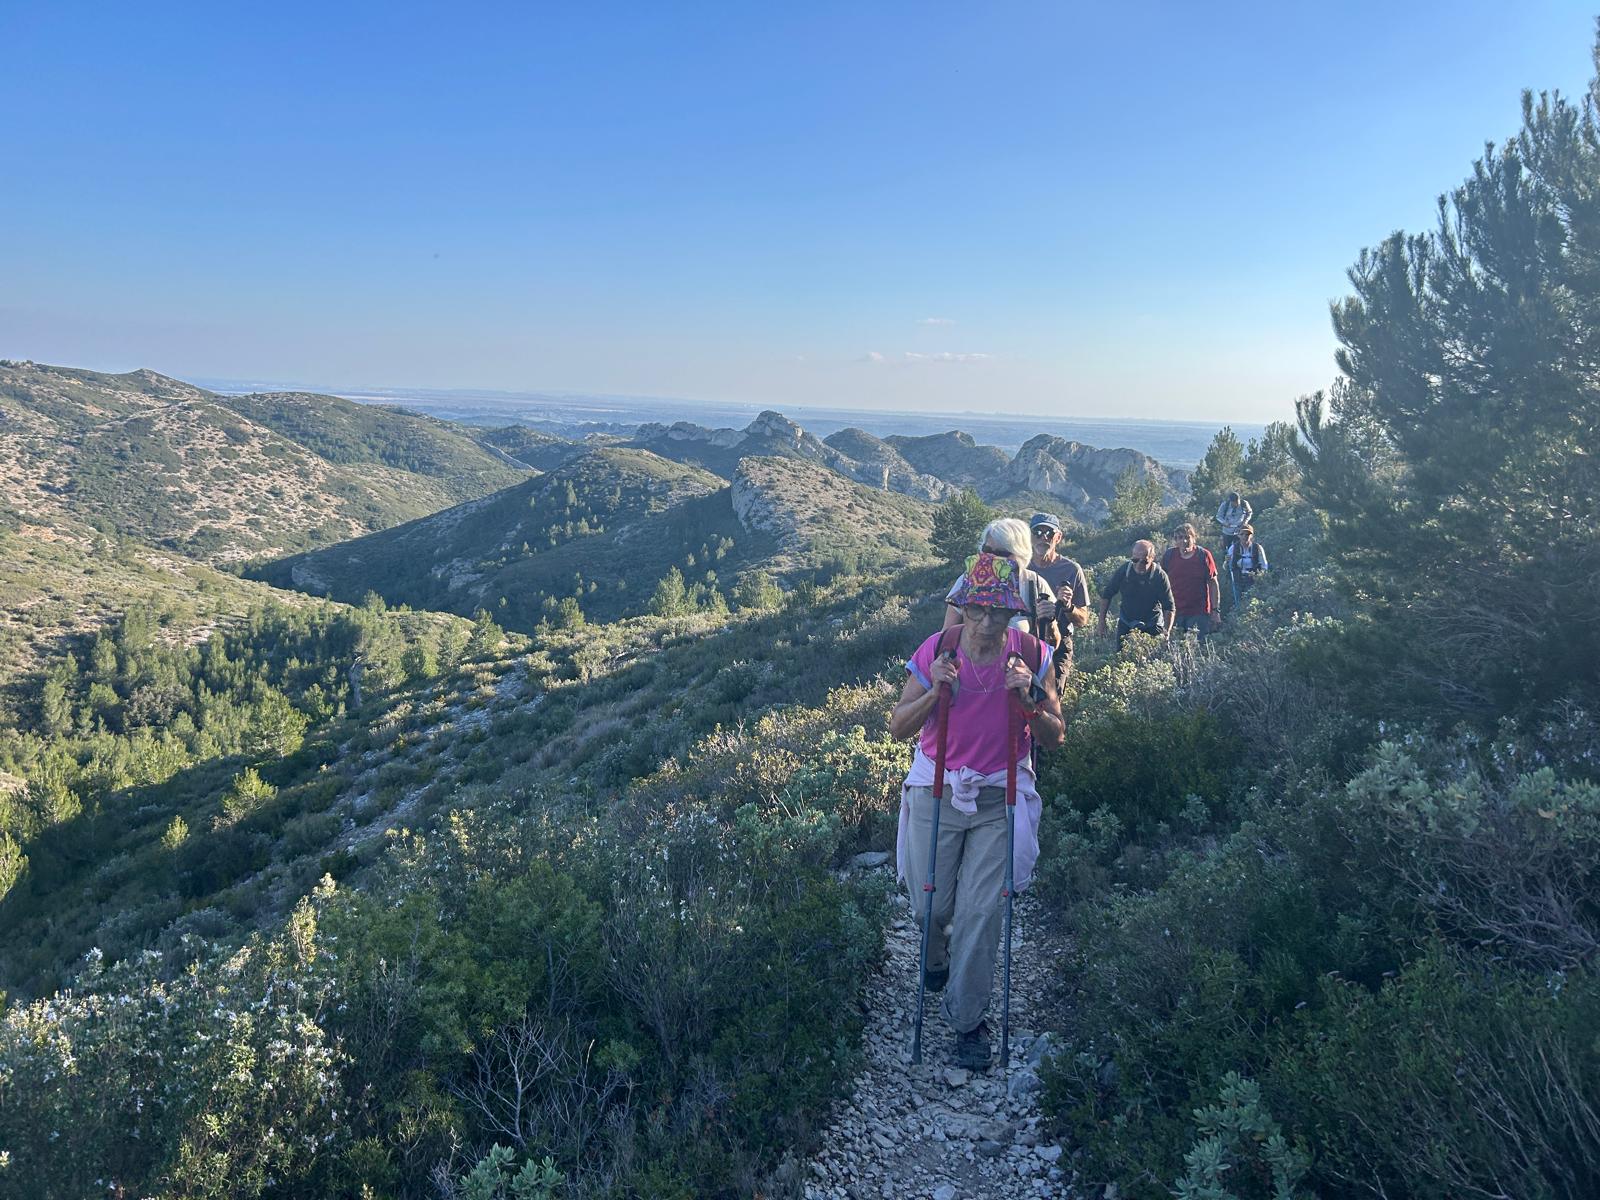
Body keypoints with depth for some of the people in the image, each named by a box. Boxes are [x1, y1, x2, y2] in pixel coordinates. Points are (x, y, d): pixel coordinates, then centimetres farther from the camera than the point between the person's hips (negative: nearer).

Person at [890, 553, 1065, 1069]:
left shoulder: (1032, 656, -9)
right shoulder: (937, 651, -11)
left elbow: (1054, 738, -2)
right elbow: (897, 727, -5)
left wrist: (1028, 697, -21)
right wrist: (935, 690, -23)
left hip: (1000, 797, 0)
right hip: (937, 789, 1)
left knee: (982, 911, -3)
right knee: (930, 904, 9)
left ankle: (967, 1017, 16)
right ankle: (937, 955, 45)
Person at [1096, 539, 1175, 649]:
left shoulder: (1160, 576, -16)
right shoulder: (1124, 570, -12)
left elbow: (1168, 608, -12)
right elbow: (1106, 595, 2)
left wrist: (1166, 632, -22)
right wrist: (1102, 620, 1)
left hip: (1152, 627, -2)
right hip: (1125, 625, 2)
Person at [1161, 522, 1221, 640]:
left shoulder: (1204, 555, -4)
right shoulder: (1169, 555, 1)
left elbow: (1213, 583, -1)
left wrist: (1215, 610, -4)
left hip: (1199, 613, -2)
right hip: (1174, 612, 2)